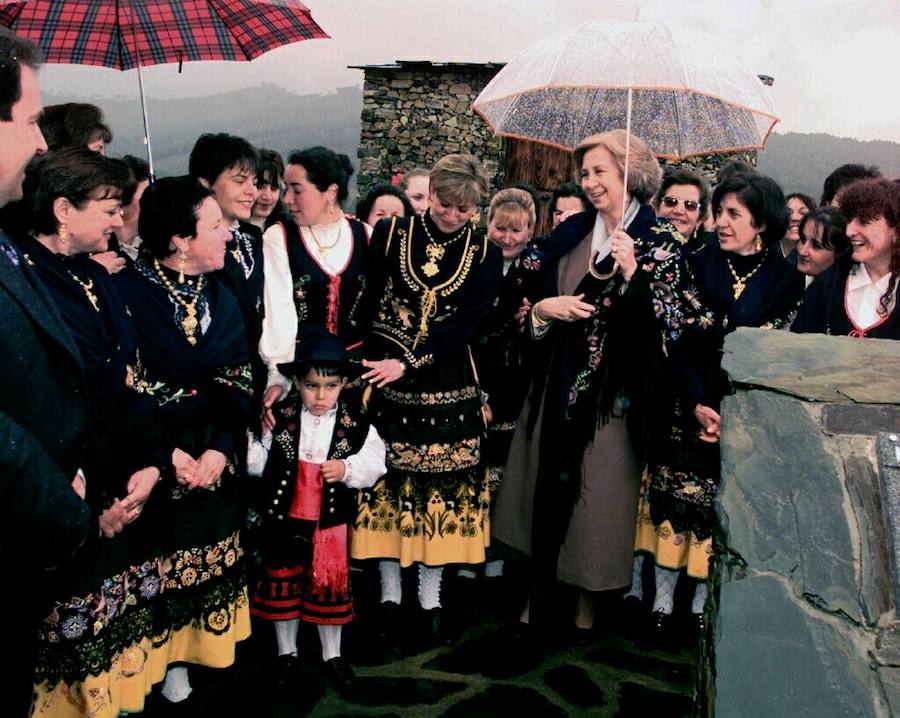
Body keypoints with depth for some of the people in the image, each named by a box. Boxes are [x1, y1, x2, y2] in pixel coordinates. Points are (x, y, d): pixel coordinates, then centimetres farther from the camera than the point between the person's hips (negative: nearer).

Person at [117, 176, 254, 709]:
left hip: (210, 458, 5)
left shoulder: (219, 296, 7)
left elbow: (237, 383, 4)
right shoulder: (128, 291, -11)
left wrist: (222, 448, -9)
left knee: (203, 562, 11)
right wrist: (165, 451, -17)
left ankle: (181, 672, 26)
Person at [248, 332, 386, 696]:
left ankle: (332, 655, 33)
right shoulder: (279, 418, -7)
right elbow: (258, 463, -3)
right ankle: (286, 653, 35)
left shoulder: (355, 426, -7)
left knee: (330, 587, 13)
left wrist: (347, 469, -22)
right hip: (284, 519, 0)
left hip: (330, 522, 0)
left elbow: (374, 464, -6)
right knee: (283, 585, 14)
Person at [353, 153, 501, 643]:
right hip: (384, 382, 0)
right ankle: (390, 594, 20)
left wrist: (408, 363, -15)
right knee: (385, 485, 5)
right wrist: (362, 364, -8)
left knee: (442, 488, 4)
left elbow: (465, 324, -7)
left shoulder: (484, 256, 1)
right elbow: (364, 302, 0)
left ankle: (431, 599, 18)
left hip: (447, 388, 0)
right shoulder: (390, 234, 1)